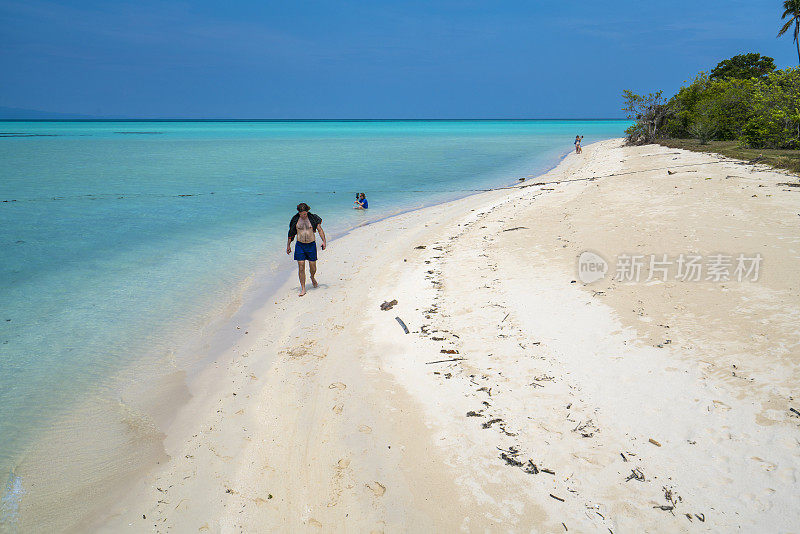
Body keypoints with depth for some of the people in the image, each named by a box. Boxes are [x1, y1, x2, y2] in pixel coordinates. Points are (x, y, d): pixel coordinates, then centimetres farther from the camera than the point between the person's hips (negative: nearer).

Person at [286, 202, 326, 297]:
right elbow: (291, 233, 10)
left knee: (313, 267, 5)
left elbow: (320, 230, -3)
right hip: (300, 245, 0)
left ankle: (313, 277, 40)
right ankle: (303, 289, 3)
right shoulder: (295, 220, 1)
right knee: (301, 267, -5)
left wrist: (324, 241, -15)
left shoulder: (313, 218, -3)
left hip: (311, 245, 0)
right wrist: (288, 245, 12)